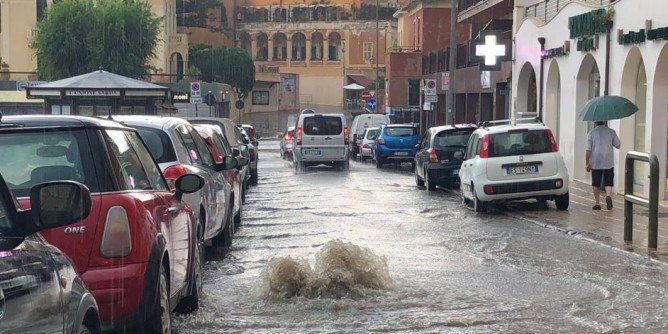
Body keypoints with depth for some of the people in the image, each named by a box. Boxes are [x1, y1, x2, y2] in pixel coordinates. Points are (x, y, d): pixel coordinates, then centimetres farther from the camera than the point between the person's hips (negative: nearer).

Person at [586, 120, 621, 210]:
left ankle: (597, 203, 11)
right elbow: (618, 145, 8)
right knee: (608, 183, 4)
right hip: (608, 162, 1)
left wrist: (587, 163, 2)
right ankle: (608, 196, -23)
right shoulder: (611, 132, 1)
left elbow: (588, 151, -5)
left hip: (595, 163, 0)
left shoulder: (591, 133, -2)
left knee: (596, 184, 10)